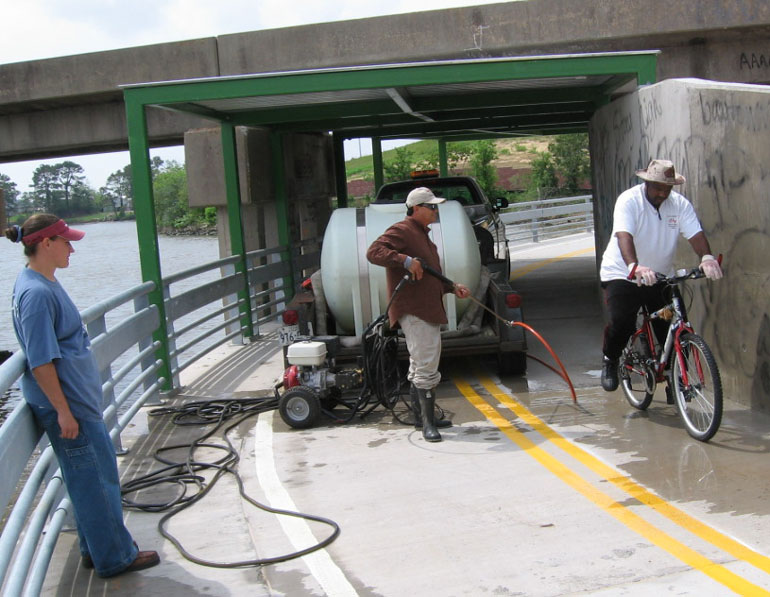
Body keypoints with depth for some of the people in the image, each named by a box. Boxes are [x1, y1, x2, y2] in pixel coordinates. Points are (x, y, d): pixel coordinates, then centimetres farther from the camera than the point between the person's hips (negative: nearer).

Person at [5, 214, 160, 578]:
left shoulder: (45, 283, 9)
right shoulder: (36, 293, -22)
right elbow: (41, 362, -23)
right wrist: (63, 411, -21)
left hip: (80, 397, 10)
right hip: (67, 403, -10)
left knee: (101, 472, 19)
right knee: (91, 479, 2)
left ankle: (98, 547, 32)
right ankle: (115, 557, 15)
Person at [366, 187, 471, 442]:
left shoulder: (422, 235, 21)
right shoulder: (401, 231, -10)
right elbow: (374, 252, -25)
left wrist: (452, 288, 15)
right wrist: (405, 260, -34)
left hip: (429, 310, 11)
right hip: (412, 311, -11)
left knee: (421, 367, 18)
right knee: (426, 367, -10)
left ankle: (421, 416, 28)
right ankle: (427, 423, -4)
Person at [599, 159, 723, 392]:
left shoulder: (680, 204, -4)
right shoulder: (629, 200, -17)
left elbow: (695, 233, -16)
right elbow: (624, 236, -32)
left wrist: (707, 257, -38)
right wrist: (634, 267, -50)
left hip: (660, 277, 4)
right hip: (622, 274, -4)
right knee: (621, 322, -21)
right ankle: (610, 360, 9)